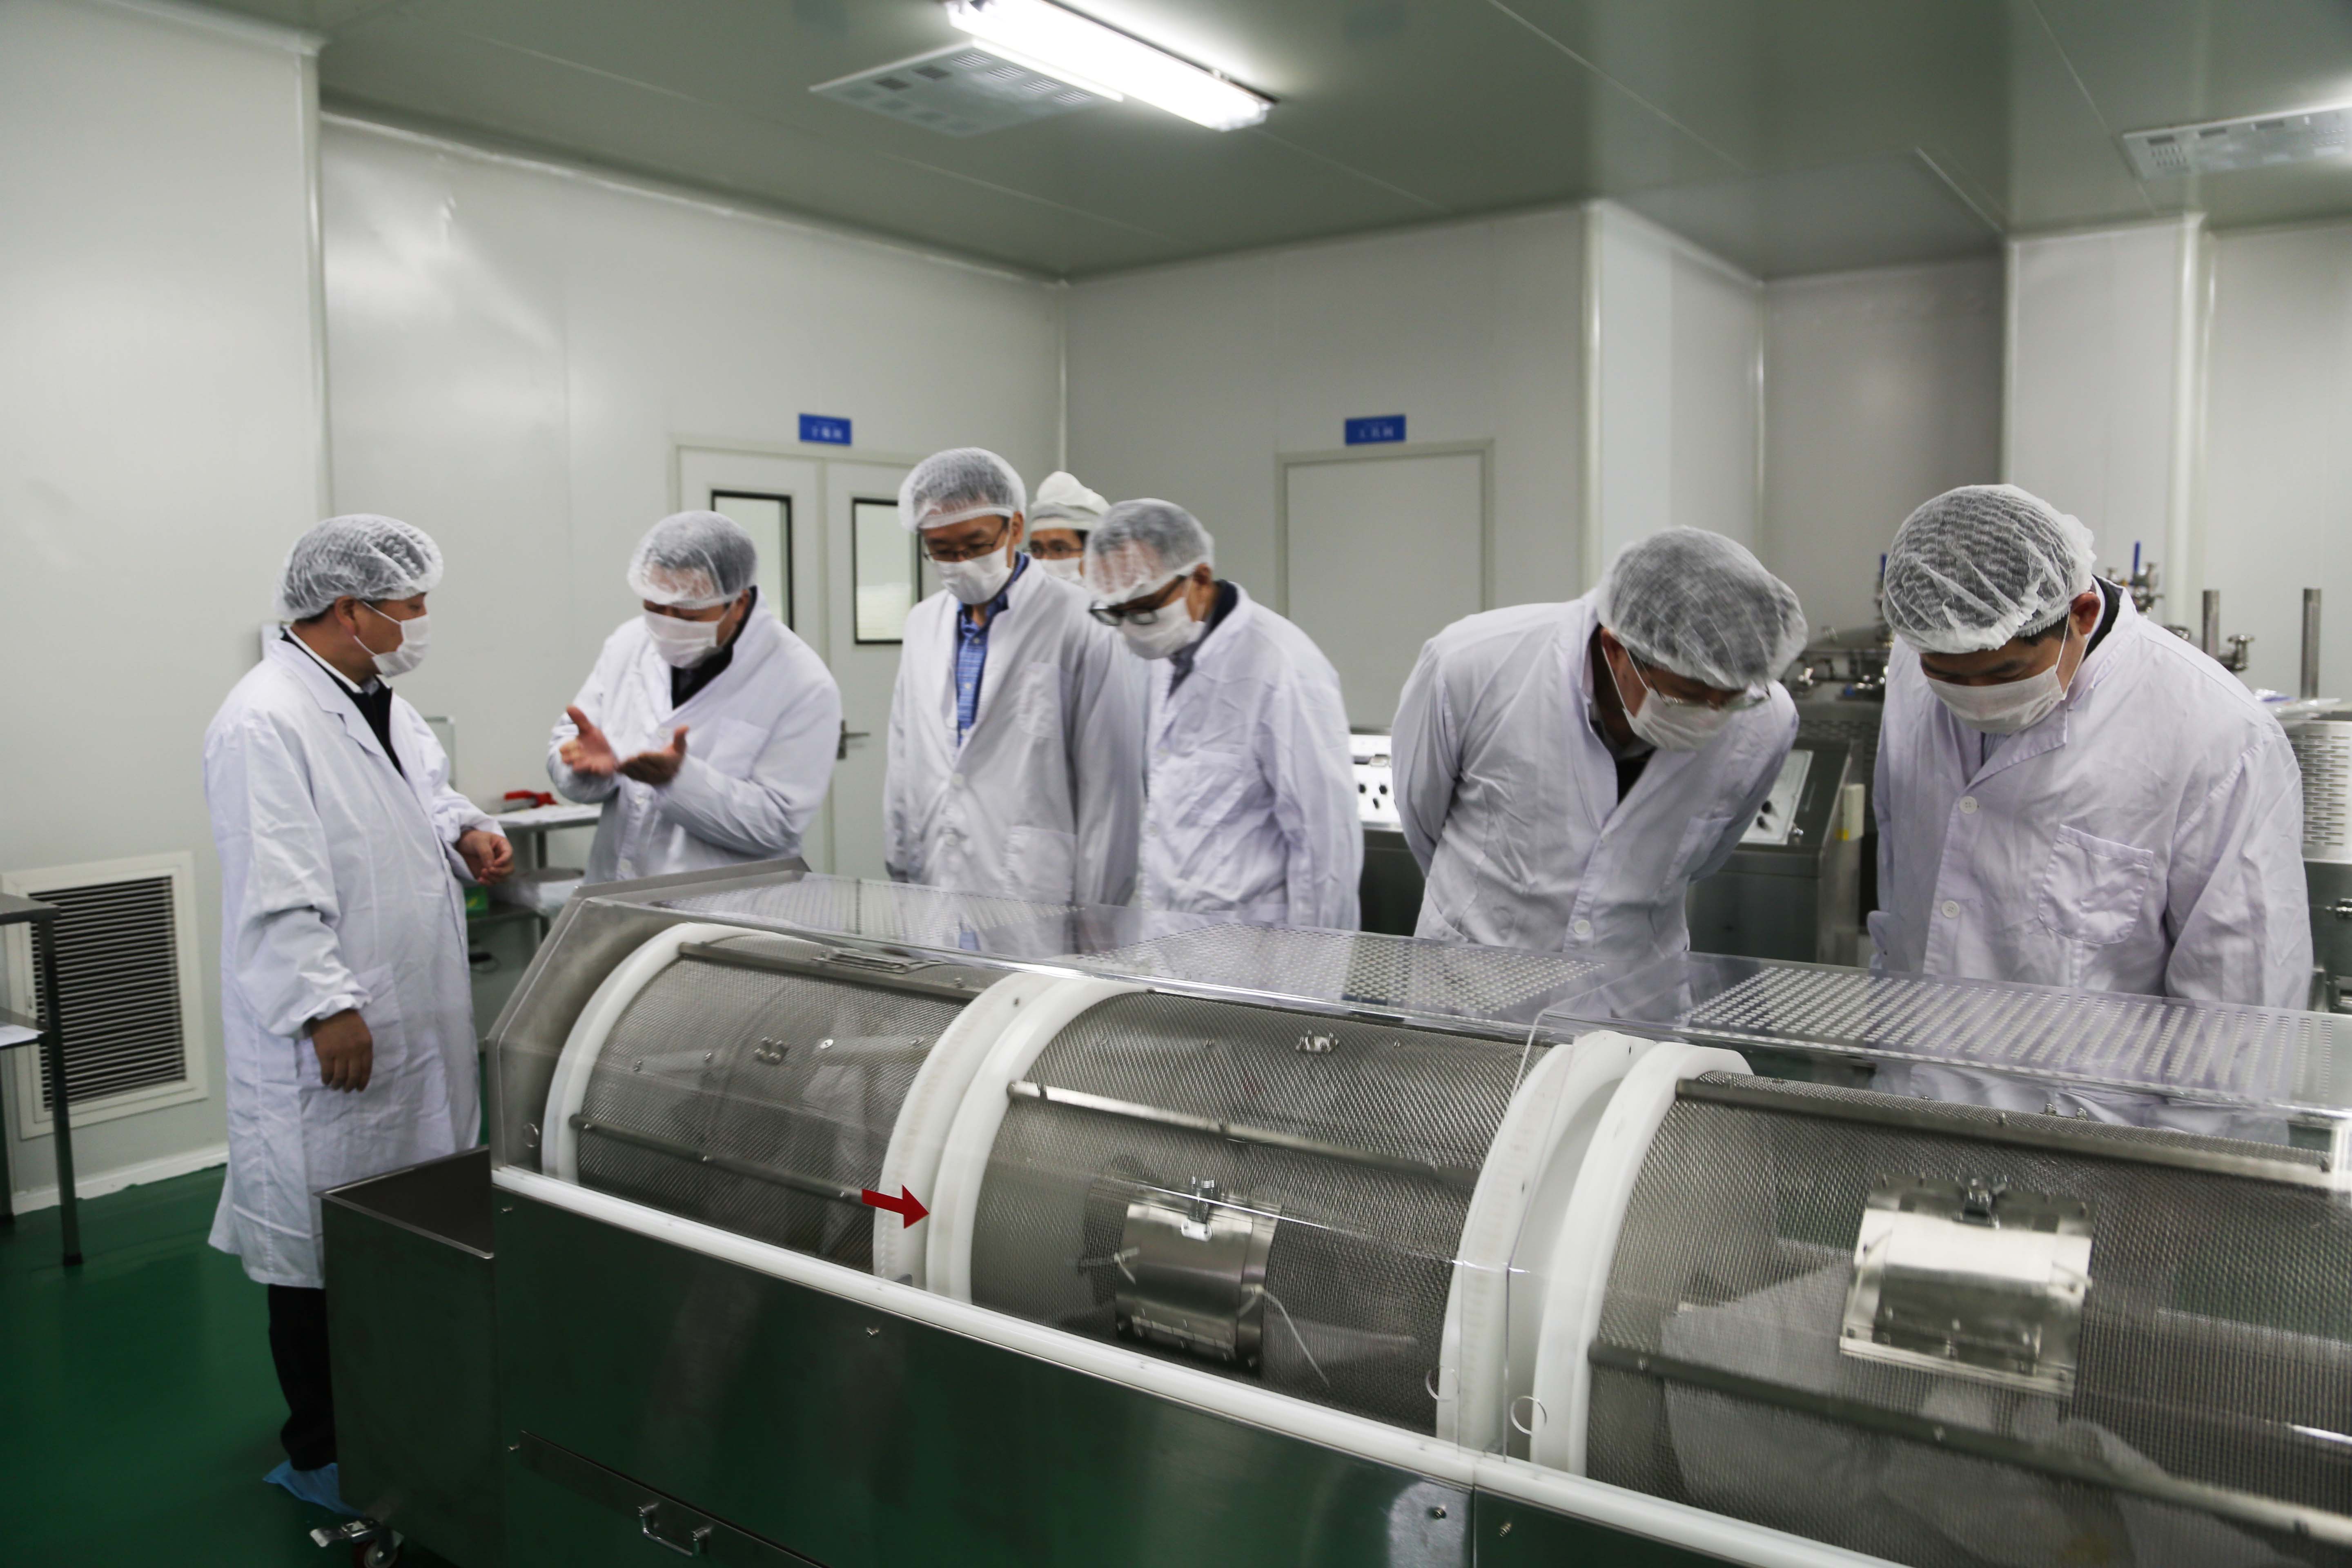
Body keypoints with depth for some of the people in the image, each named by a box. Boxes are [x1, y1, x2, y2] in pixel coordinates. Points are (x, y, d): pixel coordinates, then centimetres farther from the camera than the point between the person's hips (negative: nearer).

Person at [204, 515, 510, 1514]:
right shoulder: (266, 722, -18)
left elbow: (424, 791, 26)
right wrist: (326, 1007, -23)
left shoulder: (383, 705, 11)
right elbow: (274, 889, -22)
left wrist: (465, 829, 6)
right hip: (336, 1038, -9)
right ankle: (318, 1455, 20)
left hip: (418, 1020, 9)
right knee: (326, 1249, 4)